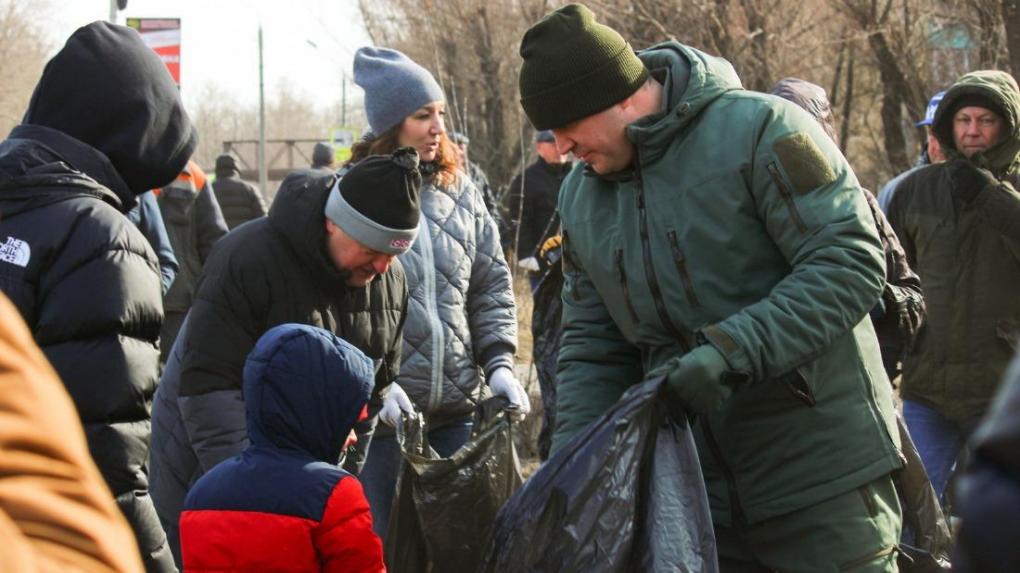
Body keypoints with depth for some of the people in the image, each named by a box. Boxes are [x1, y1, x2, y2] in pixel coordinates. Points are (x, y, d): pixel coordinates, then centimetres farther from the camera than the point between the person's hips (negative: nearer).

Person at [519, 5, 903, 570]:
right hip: (694, 494, 6)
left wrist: (731, 353, -27)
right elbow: (592, 348, 13)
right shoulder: (580, 196, 9)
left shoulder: (760, 129, -13)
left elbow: (850, 262, -18)